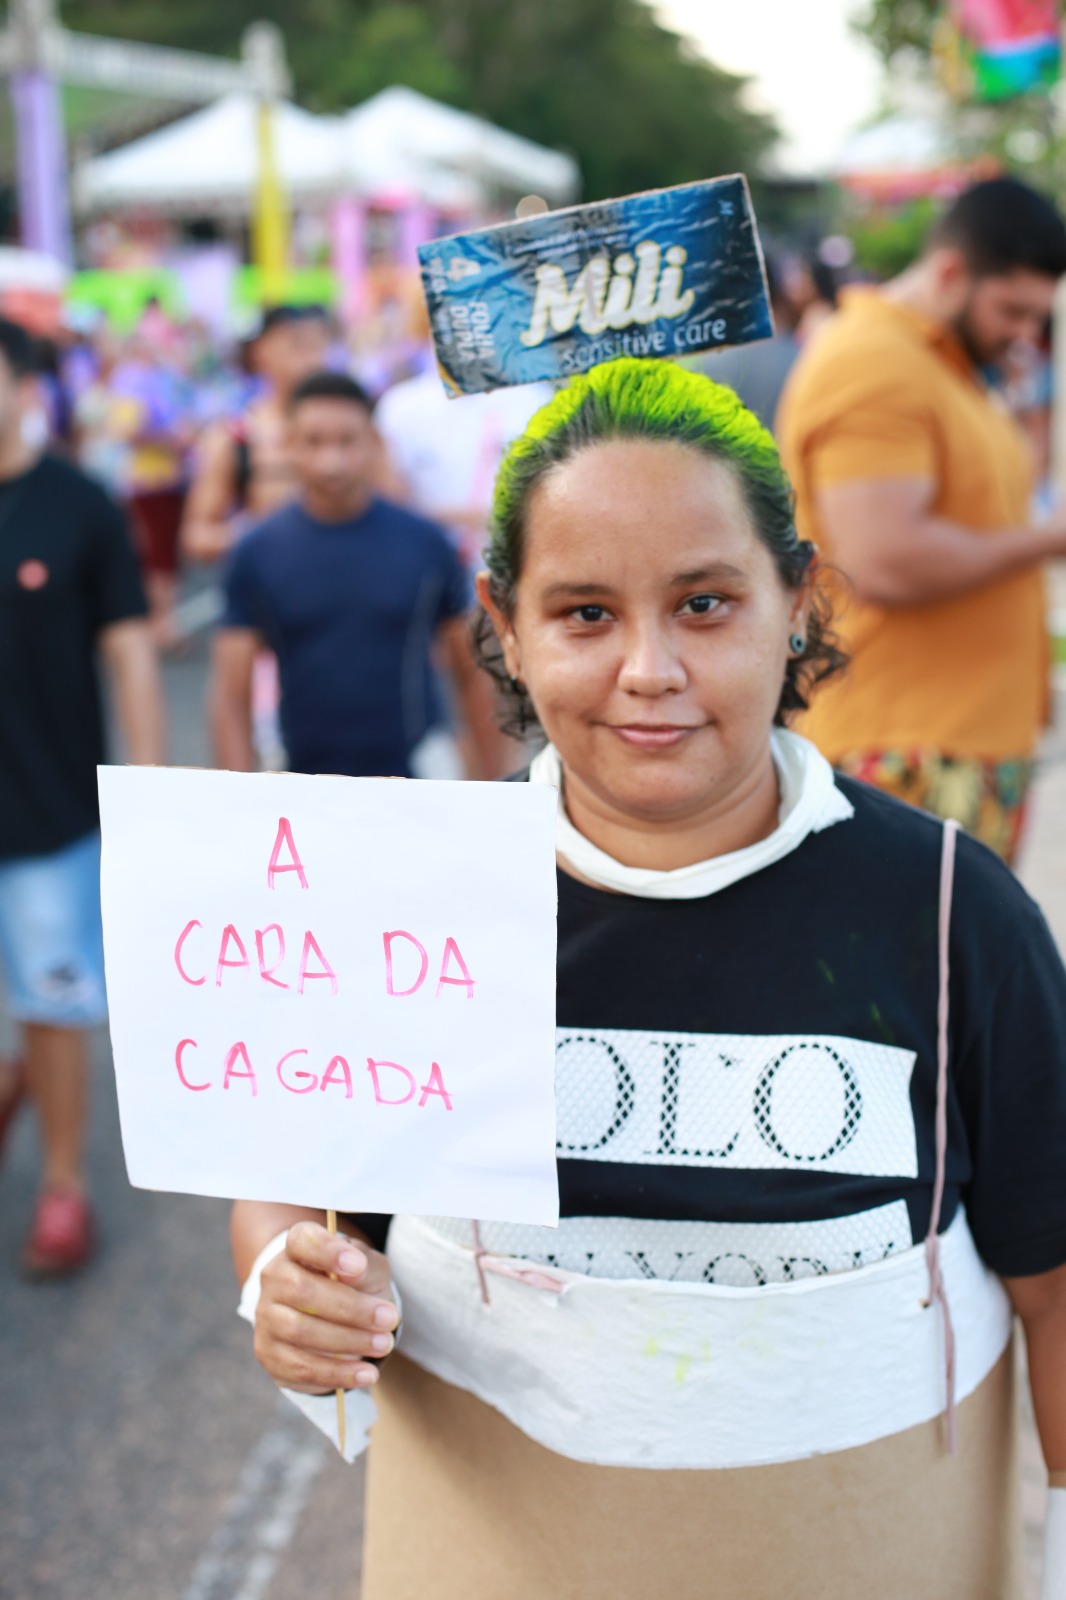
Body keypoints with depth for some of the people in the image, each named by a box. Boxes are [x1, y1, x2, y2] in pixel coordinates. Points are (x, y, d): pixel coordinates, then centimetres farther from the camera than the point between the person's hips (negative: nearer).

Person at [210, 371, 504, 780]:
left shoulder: (425, 544, 0)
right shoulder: (257, 554, 0)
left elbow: (473, 674, 6)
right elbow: (231, 694, 0)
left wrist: (490, 786, 5)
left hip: (418, 786, 0)